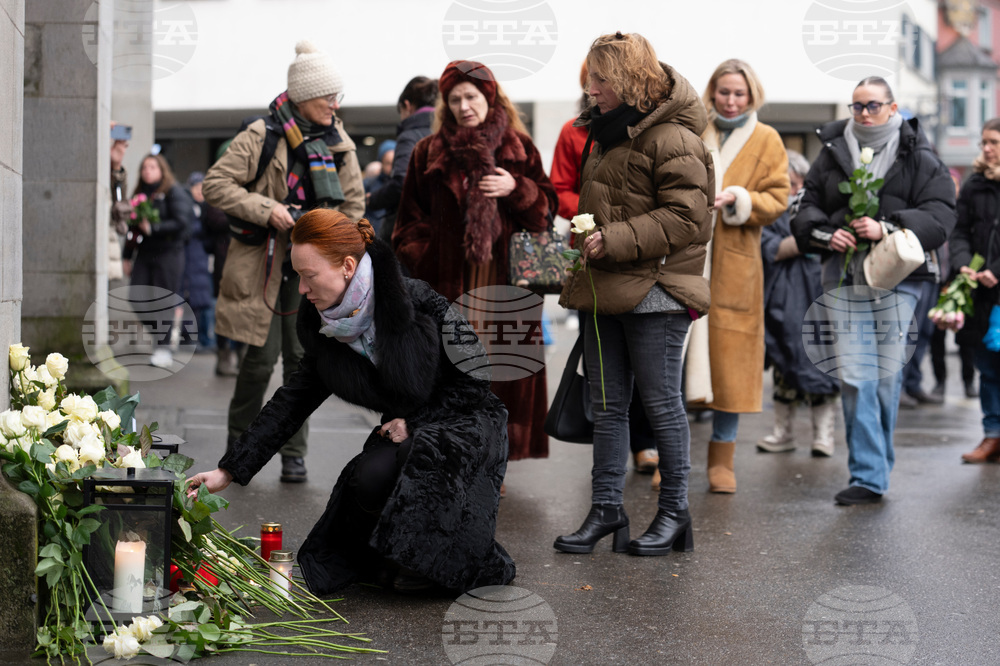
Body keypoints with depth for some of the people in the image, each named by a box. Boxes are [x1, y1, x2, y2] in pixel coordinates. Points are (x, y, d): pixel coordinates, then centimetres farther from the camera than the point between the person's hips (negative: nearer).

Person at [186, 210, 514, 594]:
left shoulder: (418, 303, -20)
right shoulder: (326, 331, -2)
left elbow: (477, 374, -12)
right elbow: (292, 402, 4)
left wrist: (415, 423, -17)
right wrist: (229, 471, 1)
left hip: (467, 423, -5)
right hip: (406, 430, 5)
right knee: (370, 480, -26)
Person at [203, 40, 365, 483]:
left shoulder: (339, 145, 7)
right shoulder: (261, 138, -8)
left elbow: (354, 203, 16)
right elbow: (215, 185, -8)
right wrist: (266, 210, -17)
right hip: (263, 262, -4)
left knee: (303, 357, 2)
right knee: (263, 355, -6)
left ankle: (294, 453, 12)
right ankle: (238, 443, 14)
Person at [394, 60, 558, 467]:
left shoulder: (519, 148, 10)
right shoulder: (429, 153, 10)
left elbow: (546, 205, 10)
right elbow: (411, 218, 13)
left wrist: (515, 189, -8)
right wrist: (419, 258, 0)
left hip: (505, 278, 1)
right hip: (448, 279, 0)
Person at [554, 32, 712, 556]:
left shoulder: (672, 139, -12)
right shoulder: (607, 135, 16)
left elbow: (685, 218, -18)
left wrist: (615, 241, -21)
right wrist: (585, 239, 14)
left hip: (654, 293, -9)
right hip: (604, 291, 9)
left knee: (661, 401, 0)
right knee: (606, 405, 10)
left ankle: (674, 512, 12)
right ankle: (606, 509, 17)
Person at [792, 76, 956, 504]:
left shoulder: (919, 157, 4)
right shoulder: (832, 153, 11)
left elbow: (940, 216, -5)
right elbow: (806, 209, 13)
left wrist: (887, 229, -18)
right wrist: (826, 235, -7)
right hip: (845, 274, 1)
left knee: (888, 373, 2)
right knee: (854, 376, -7)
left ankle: (875, 465, 21)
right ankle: (869, 477, -3)